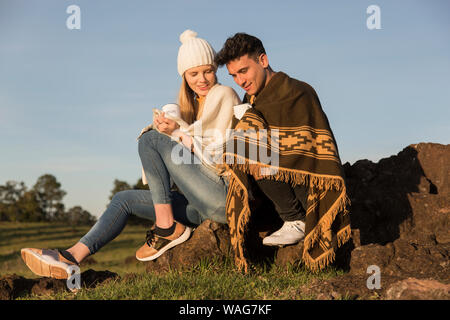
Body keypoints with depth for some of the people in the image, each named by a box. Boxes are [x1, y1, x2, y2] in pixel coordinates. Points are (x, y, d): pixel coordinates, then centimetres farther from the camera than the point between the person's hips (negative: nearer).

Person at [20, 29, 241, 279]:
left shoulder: (223, 94, -1)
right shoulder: (194, 103, 24)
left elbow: (218, 154, -9)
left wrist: (177, 131, -11)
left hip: (224, 193, -9)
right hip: (206, 204, 9)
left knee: (151, 138, -14)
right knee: (124, 199, 9)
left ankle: (167, 228, -14)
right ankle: (71, 258, -3)